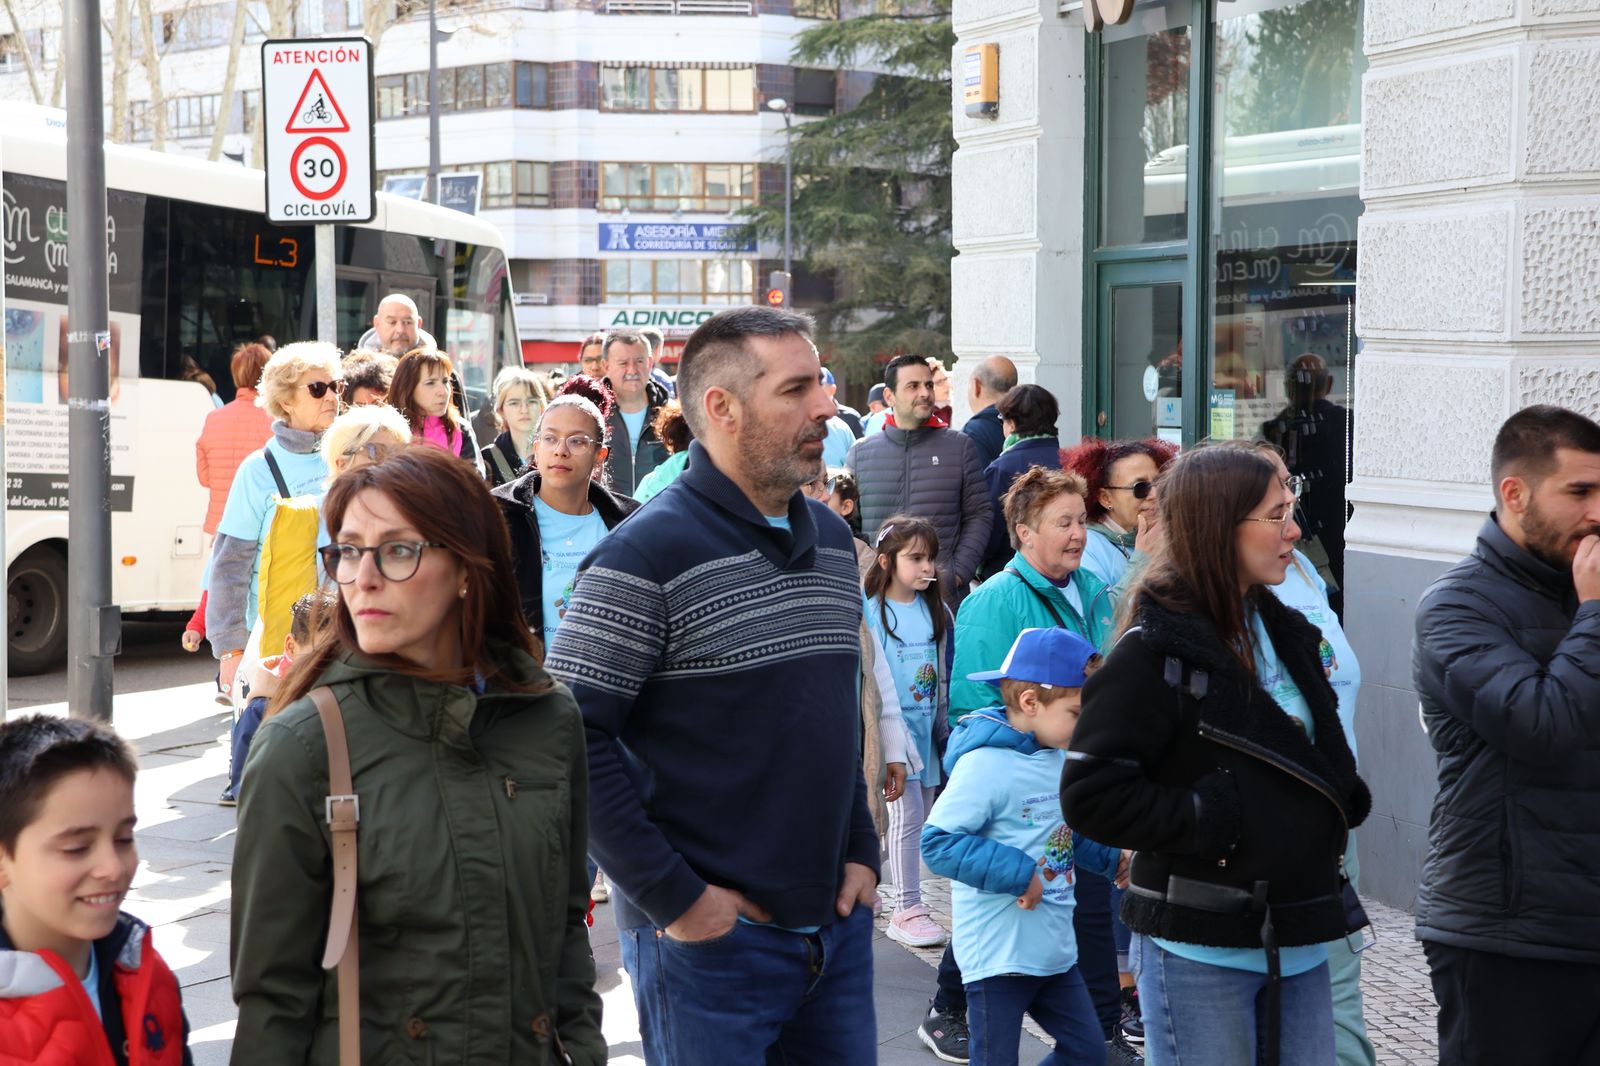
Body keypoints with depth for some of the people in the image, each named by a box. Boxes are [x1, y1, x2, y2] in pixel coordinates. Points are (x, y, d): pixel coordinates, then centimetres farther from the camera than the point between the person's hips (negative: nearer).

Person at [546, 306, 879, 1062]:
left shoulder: (832, 539, 11)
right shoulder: (646, 555, -13)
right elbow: (573, 738, -18)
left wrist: (861, 851, 10)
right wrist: (672, 896, -18)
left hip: (839, 923, 7)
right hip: (709, 937, -7)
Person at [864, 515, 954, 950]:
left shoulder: (937, 611, 8)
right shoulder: (869, 612, -10)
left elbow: (944, 674, 12)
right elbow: (877, 685, -13)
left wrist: (947, 731, 9)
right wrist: (893, 749, -15)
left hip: (930, 726, 5)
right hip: (894, 726, -5)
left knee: (920, 815, 7)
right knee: (908, 813, -6)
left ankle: (908, 902, 16)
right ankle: (907, 908, 2)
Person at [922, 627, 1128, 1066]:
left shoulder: (1059, 758, 7)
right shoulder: (985, 765, -20)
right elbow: (938, 842, -24)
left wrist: (1110, 857, 6)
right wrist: (1017, 874, -26)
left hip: (1055, 948, 8)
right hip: (998, 958, -8)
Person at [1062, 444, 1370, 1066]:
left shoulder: (1287, 634, 11)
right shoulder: (1155, 652, -13)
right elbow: (1090, 794, -18)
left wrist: (1341, 801, 6)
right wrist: (1209, 822, -19)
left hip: (1299, 942, 7)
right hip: (1201, 952, -7)